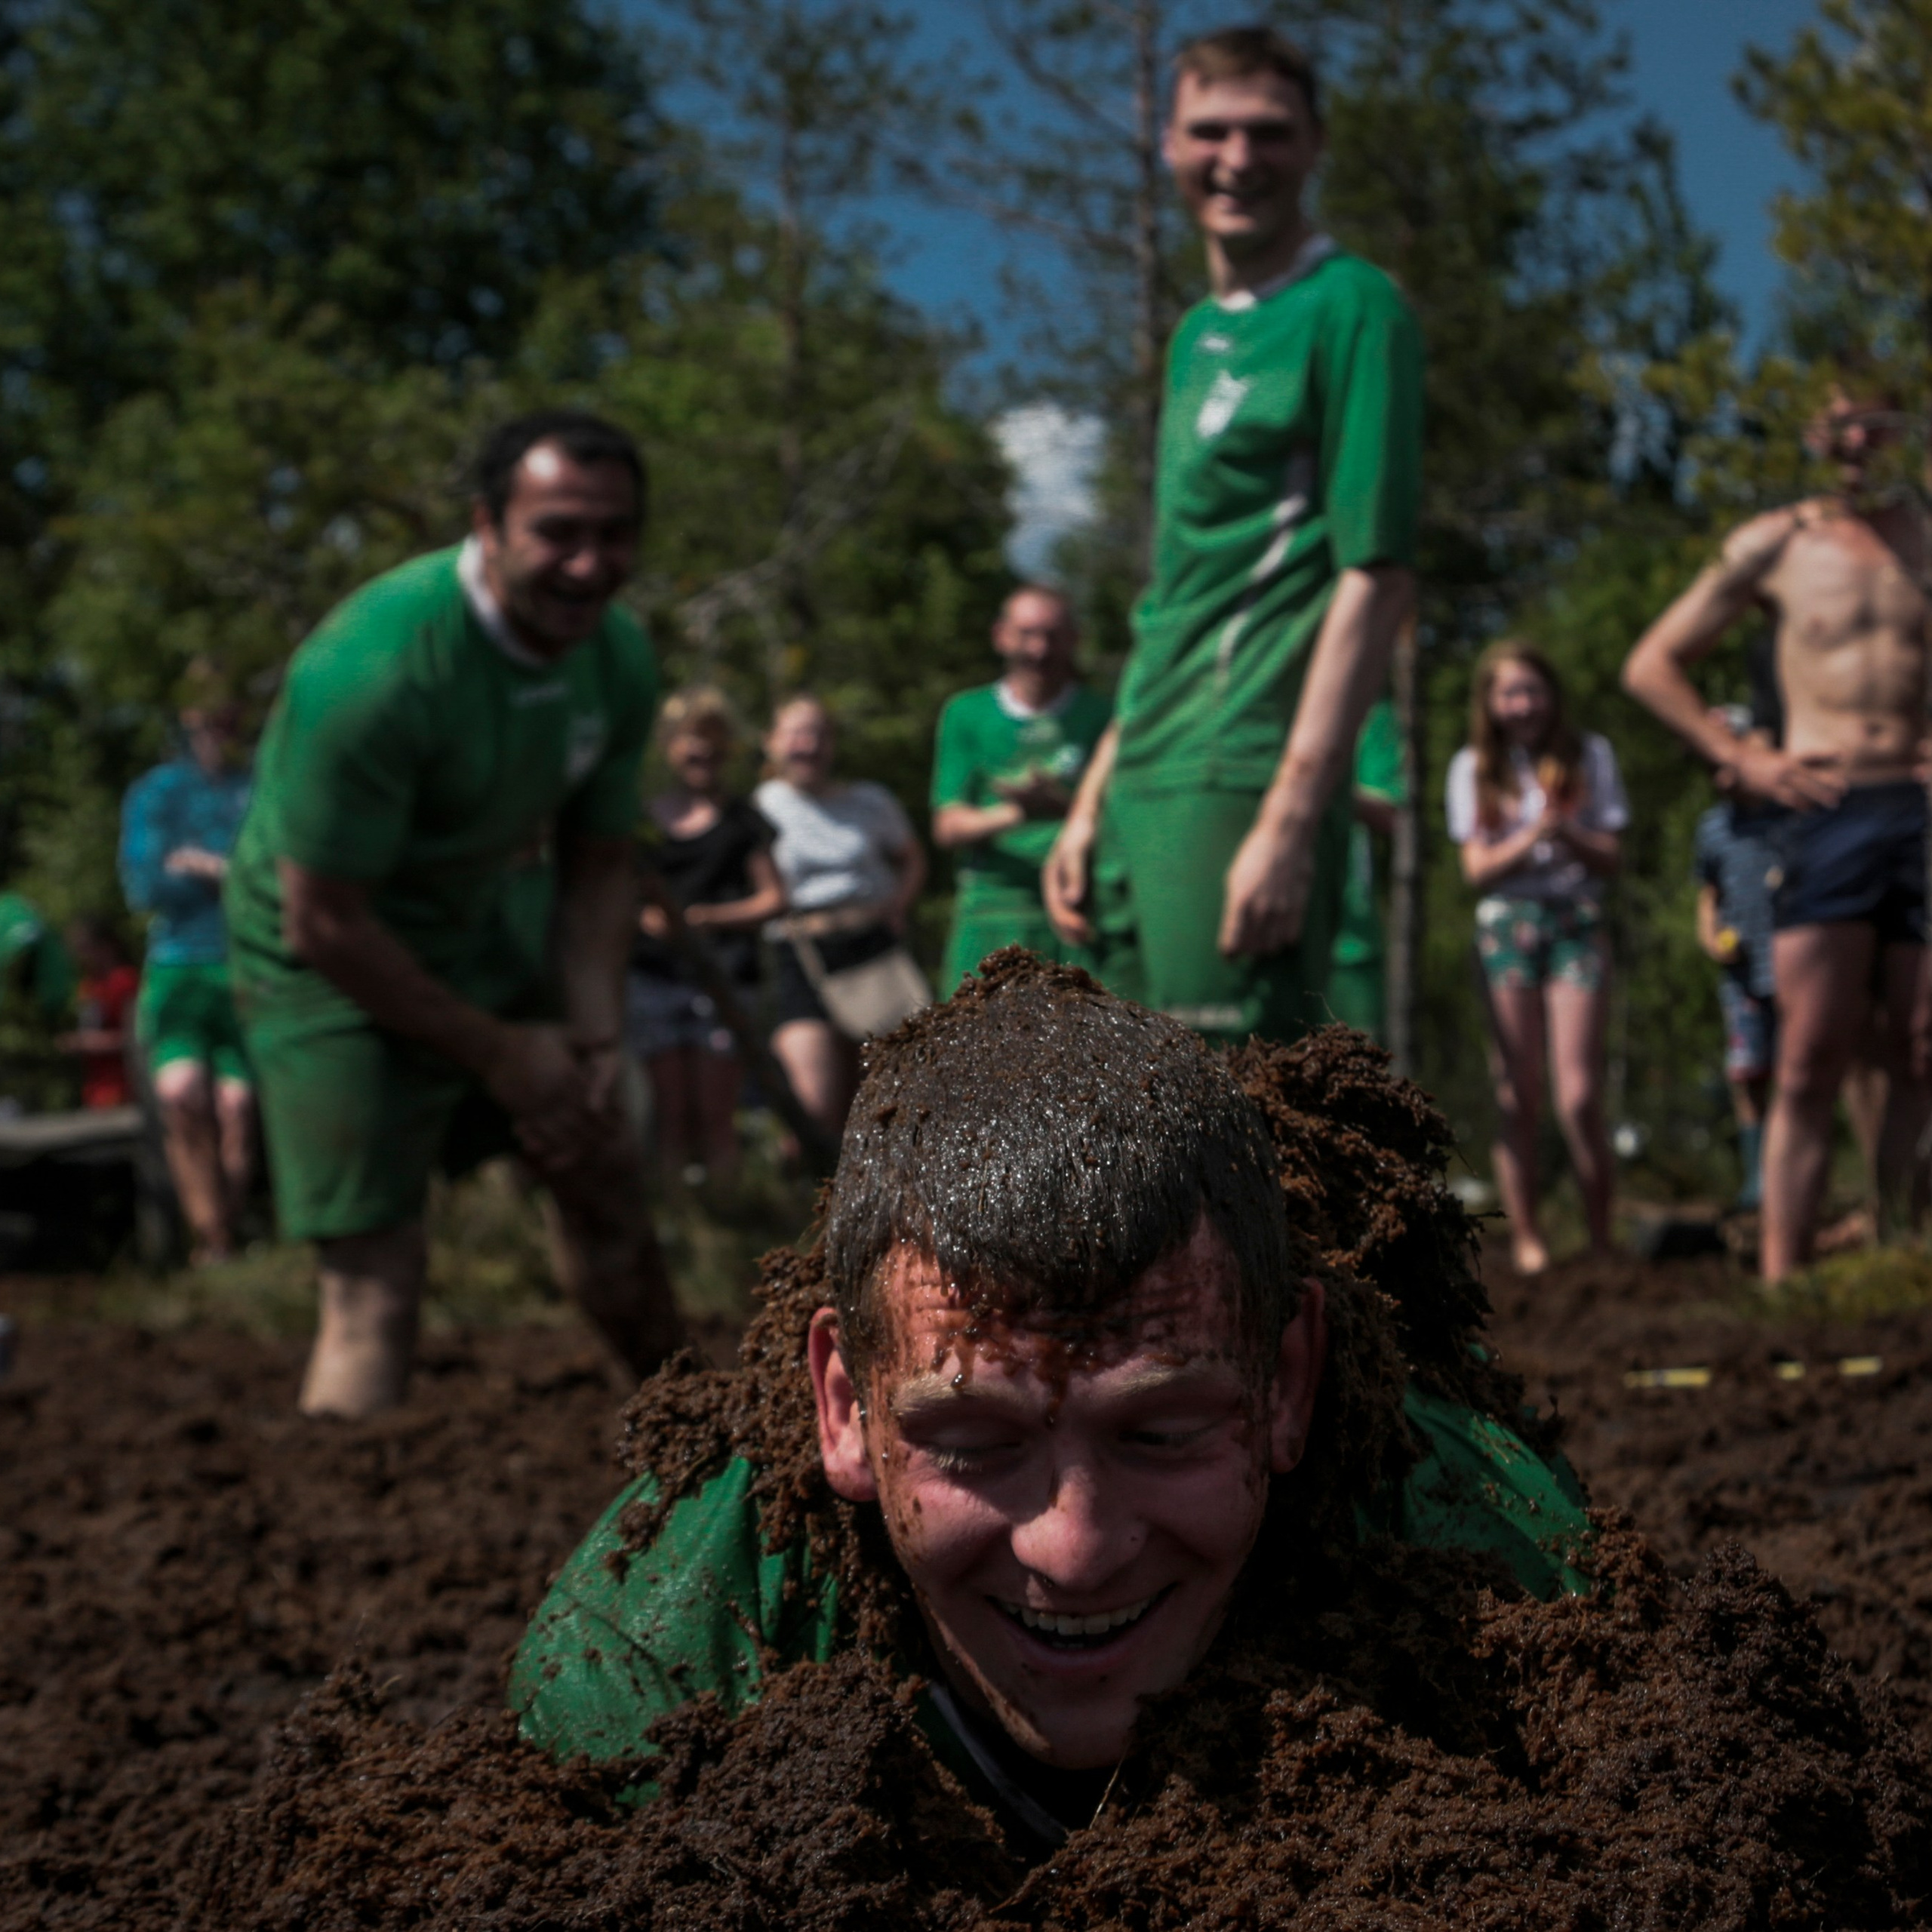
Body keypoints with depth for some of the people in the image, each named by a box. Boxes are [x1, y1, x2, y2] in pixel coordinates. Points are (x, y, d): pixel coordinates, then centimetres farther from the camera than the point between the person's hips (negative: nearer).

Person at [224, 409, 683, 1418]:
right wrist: (498, 1052, -18)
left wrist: (596, 1036, -11)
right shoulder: (374, 668, -33)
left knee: (605, 1166, 16)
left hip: (491, 918, 7)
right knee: (375, 1281, -11)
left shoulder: (619, 661, -9)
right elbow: (324, 923, -27)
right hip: (335, 961, -7)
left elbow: (599, 864, 3)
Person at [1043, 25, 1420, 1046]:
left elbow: (1376, 575, -13)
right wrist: (1093, 801, 17)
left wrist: (1291, 818, -20)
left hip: (1246, 781, -8)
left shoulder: (1350, 308, -5)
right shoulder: (1197, 336, 19)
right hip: (1149, 787, 8)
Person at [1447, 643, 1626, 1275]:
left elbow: (1610, 857, 5)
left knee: (1580, 1097, -9)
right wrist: (1532, 837, -16)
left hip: (1576, 923, 0)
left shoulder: (1589, 755, 8)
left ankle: (1602, 1241, 0)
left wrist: (1567, 831, -15)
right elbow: (1477, 868, 1)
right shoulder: (1473, 767, 6)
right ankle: (1525, 1240, 6)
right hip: (1504, 928, 1)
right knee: (1517, 1099, 0)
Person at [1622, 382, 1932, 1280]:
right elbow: (1651, 665, 13)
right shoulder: (1773, 545, 10)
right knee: (1808, 1069, -6)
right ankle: (1781, 1286, -6)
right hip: (1825, 812, -1)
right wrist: (1740, 758, 2)